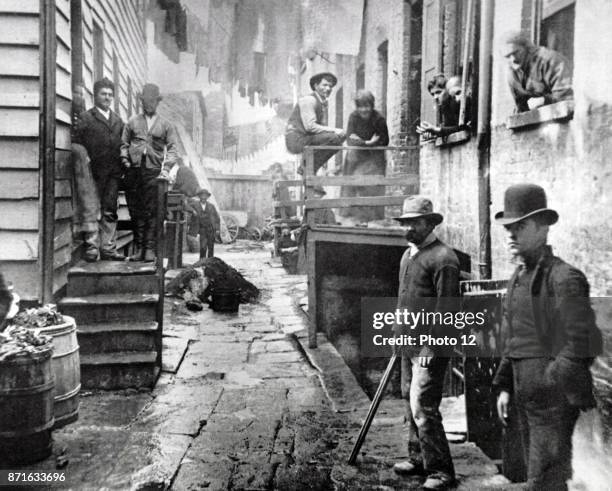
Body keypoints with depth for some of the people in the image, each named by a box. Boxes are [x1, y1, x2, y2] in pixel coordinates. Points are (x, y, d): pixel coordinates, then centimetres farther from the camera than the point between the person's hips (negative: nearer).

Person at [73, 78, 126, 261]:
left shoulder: (118, 120, 19)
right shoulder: (85, 118, 3)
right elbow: (76, 144, -3)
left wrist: (122, 167, 9)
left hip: (113, 173, 5)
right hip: (94, 172, -5)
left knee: (111, 212, 5)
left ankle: (108, 248, 9)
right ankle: (91, 247, 2)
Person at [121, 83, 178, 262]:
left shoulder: (165, 125, 12)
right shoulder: (132, 122, 16)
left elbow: (172, 149, 7)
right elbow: (124, 144, 17)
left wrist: (166, 169, -5)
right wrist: (125, 160, 1)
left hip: (153, 171, -1)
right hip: (133, 171, 2)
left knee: (151, 212, -7)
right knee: (135, 211, 2)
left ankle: (150, 249, -5)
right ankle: (139, 248, 7)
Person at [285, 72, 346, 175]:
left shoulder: (324, 103, 16)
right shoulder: (309, 100, -13)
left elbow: (323, 126, 13)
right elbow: (310, 126, -22)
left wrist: (335, 131, -9)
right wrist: (334, 130, -20)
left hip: (306, 138, 10)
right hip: (296, 140, -9)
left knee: (337, 143, 15)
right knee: (334, 137, -22)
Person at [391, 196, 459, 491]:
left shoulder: (442, 258, -14)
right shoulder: (408, 254, 15)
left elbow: (446, 307, -18)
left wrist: (431, 345, -20)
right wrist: (399, 334, 19)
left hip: (429, 345, -9)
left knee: (422, 406, -10)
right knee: (410, 401, 15)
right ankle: (418, 458, 29)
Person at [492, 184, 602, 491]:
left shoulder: (564, 278, -15)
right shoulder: (518, 278, 11)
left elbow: (582, 344, -19)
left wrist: (549, 383, -17)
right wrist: (504, 386, 11)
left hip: (553, 398, -8)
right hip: (526, 396, 8)